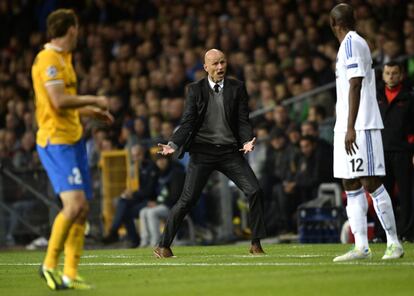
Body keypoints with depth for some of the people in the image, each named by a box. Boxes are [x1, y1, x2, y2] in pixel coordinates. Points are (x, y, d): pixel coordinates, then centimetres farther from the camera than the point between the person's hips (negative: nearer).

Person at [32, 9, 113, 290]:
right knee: (74, 204, -19)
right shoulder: (49, 59, -13)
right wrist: (93, 100, -11)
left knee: (82, 208, 6)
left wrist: (92, 111, 30)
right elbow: (59, 101, -22)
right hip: (56, 141, -10)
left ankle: (70, 274, 9)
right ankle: (50, 264, -6)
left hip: (73, 139, 10)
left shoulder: (63, 58, 18)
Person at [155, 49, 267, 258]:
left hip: (230, 151, 2)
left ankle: (256, 244, 3)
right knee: (187, 199, -7)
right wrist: (173, 145, -16)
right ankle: (163, 246, 3)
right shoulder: (196, 89, 2)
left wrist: (247, 141, -18)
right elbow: (188, 122, -2)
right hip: (203, 150, -2)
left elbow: (243, 121, 1)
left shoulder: (237, 88, 4)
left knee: (255, 191, -10)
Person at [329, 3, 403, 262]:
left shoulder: (352, 44, -10)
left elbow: (356, 86, -17)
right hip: (348, 128, 10)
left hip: (360, 127, -10)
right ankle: (361, 247, 4)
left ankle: (394, 242, -3)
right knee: (352, 187, 6)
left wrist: (351, 128, -21)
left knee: (371, 183, -8)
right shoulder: (355, 44, 19)